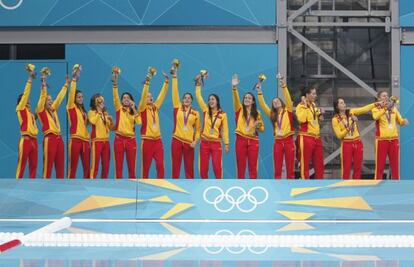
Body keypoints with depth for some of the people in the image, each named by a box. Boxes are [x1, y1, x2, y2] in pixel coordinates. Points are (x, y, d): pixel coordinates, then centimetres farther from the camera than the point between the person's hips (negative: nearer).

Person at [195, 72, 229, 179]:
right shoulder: (206, 111, 4)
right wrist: (198, 83, -6)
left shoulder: (222, 115, 0)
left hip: (216, 143, -2)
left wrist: (226, 144, 0)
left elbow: (225, 130, 3)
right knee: (203, 168, 2)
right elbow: (198, 96, 1)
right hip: (205, 142, 2)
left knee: (217, 167, -9)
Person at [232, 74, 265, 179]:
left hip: (253, 141, 0)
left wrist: (258, 126, -13)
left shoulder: (257, 113, 8)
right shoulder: (239, 110, 6)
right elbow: (236, 99, -13)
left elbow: (262, 128, 11)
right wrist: (234, 87, -30)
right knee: (240, 166, 2)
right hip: (241, 140, 0)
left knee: (253, 166, 0)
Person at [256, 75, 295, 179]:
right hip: (278, 142, 3)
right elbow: (263, 105, 7)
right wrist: (259, 92, -2)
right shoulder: (272, 114, 13)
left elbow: (288, 99, -8)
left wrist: (284, 86, -20)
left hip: (288, 141, -3)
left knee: (290, 168, 1)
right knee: (277, 169, 2)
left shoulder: (288, 111, 5)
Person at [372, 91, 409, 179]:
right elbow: (376, 117, -24)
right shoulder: (376, 109, -1)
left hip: (394, 140, 4)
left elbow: (400, 121, 13)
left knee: (395, 165, 6)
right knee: (380, 165, -2)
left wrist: (404, 121, -10)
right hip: (381, 140, -4)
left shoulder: (394, 108, 12)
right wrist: (386, 108, -35)